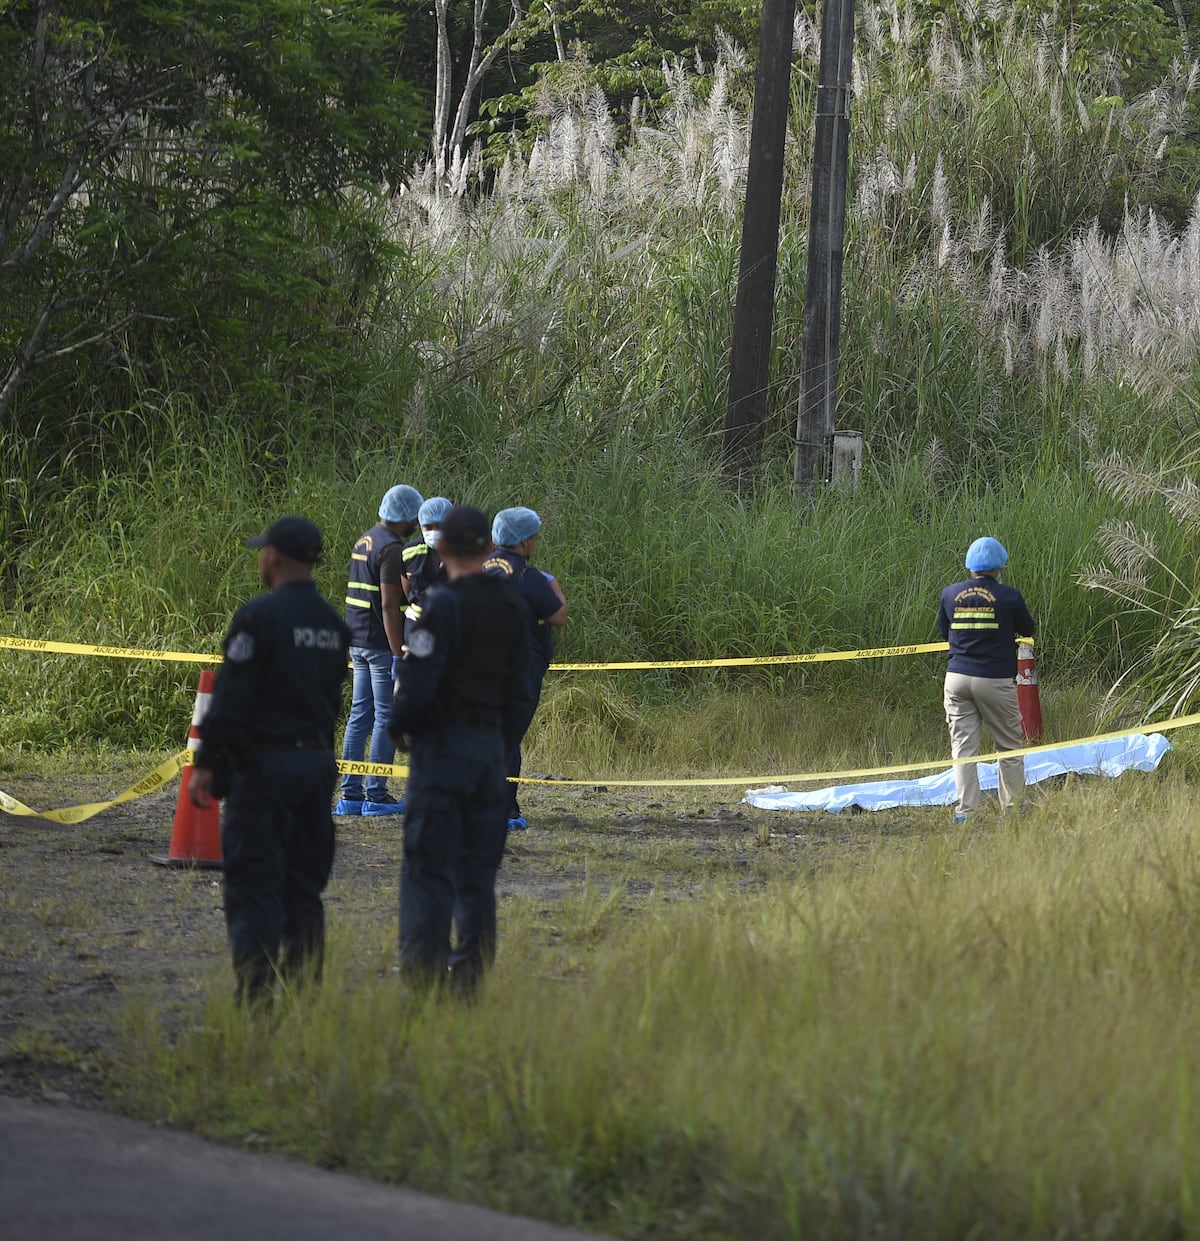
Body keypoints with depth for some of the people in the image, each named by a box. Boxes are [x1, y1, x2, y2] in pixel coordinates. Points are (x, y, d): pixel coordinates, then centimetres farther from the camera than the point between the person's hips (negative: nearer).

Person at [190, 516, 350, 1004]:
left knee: (253, 887, -7)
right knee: (303, 885, 12)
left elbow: (231, 698, -15)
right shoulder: (332, 623, 11)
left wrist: (205, 764, -11)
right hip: (318, 761, 7)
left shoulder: (259, 616, -13)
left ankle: (256, 996, -14)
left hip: (264, 765, -7)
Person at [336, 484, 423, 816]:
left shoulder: (365, 541, 15)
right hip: (382, 644, -9)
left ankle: (350, 793, 10)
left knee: (360, 715, 10)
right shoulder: (392, 549, -14)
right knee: (387, 717, -3)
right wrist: (398, 655, -19)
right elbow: (389, 605, -19)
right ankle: (376, 795, -2)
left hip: (359, 642, 9)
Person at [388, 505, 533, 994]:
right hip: (491, 746, 6)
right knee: (478, 871, 11)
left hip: (442, 746, -6)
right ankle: (472, 973, 10)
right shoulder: (513, 606, 8)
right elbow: (519, 687, 9)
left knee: (429, 868, -5)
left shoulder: (444, 604, -13)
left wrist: (399, 729, 1)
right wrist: (502, 740, 17)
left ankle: (423, 975, -9)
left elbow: (418, 684, -17)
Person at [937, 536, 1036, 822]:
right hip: (996, 680, -3)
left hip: (957, 678, 3)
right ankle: (1011, 809, 11)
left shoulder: (950, 594, 2)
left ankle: (965, 809, -4)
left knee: (963, 746, 3)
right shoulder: (1008, 597, -7)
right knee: (1010, 747, 9)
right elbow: (1027, 630, 9)